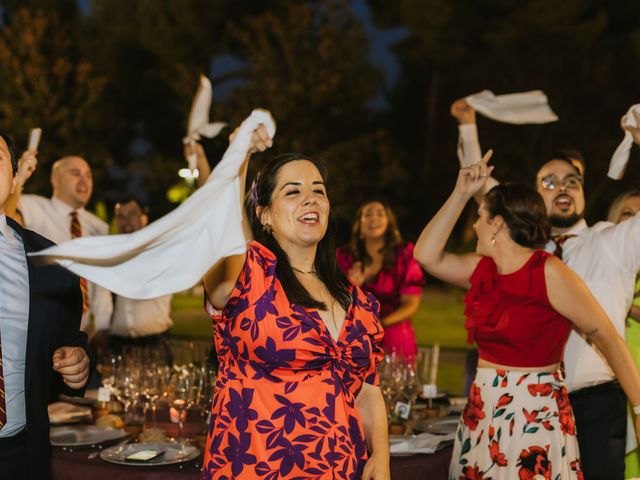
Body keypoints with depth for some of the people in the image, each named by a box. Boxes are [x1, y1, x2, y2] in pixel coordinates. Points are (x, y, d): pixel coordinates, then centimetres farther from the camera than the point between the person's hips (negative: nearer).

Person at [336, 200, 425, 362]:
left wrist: (381, 323, -17)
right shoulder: (345, 256, 4)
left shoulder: (404, 254, 0)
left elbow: (411, 303, -3)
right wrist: (351, 285, -15)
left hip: (394, 337, -1)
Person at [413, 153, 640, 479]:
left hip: (535, 415, -6)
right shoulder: (482, 269, 7)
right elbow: (427, 255, 5)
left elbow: (607, 339, -10)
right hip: (481, 415, 6)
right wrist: (461, 194, 2)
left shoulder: (549, 273, -13)